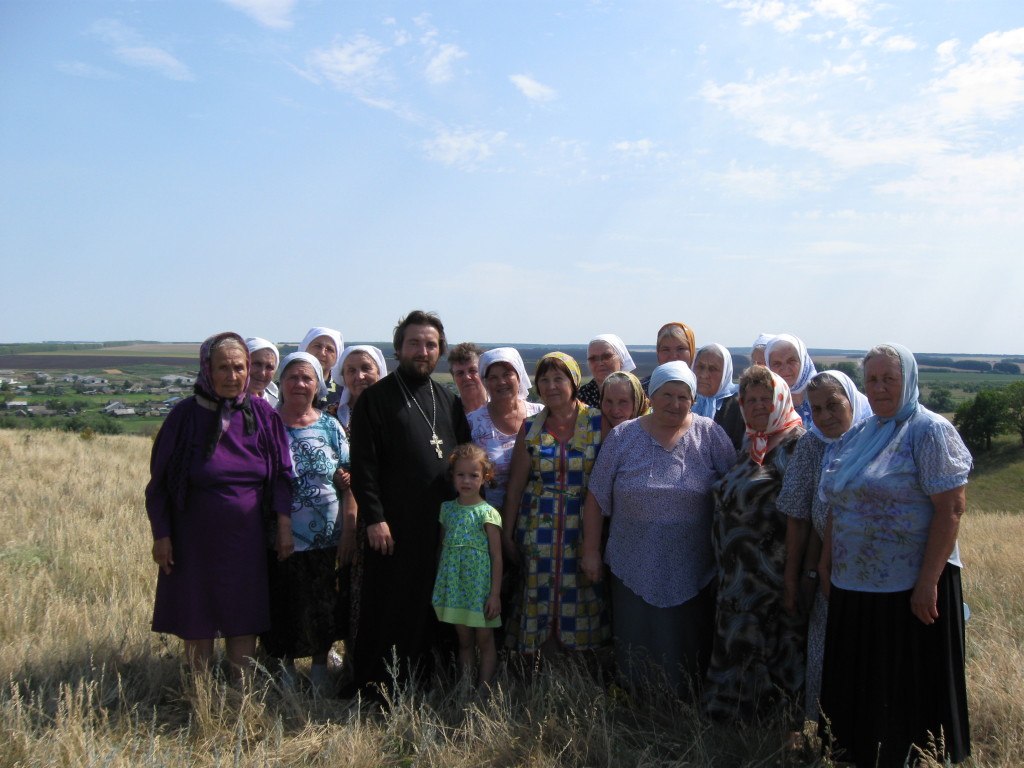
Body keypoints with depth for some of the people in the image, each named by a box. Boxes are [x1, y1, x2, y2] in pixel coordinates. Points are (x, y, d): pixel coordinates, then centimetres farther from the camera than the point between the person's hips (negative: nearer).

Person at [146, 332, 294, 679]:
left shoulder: (263, 414, -2)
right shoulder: (185, 416, -8)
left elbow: (281, 475, 2)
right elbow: (160, 481, -4)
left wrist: (284, 526, -3)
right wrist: (160, 535, -6)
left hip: (247, 539, 2)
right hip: (195, 537, -1)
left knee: (243, 622, 10)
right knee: (196, 621, 8)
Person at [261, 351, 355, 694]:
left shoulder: (330, 426, 4)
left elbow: (348, 482, 4)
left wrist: (349, 530, -3)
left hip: (327, 538, 1)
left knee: (324, 611, 8)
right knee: (283, 609, 6)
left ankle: (320, 666, 28)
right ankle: (285, 667, 26)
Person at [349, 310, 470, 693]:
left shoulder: (448, 400, 14)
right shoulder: (377, 397, -2)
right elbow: (363, 463, -8)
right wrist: (374, 518, -15)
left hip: (442, 526, 5)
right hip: (393, 527, -5)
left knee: (429, 610, 11)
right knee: (386, 610, 2)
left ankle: (421, 681, 24)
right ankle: (373, 688, 15)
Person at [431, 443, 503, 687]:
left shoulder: (487, 514, -8)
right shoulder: (447, 509, 5)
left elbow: (497, 557, -8)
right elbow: (440, 549, 12)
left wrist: (495, 595, -10)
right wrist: (436, 585, 10)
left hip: (480, 587, -4)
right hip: (454, 586, 4)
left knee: (485, 640, 4)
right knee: (464, 641, 12)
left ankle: (484, 688, 12)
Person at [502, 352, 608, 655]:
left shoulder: (597, 422, -1)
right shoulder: (531, 428, 5)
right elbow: (515, 486, 6)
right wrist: (507, 535, 4)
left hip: (585, 530, -1)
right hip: (539, 531, 2)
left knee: (583, 601, 2)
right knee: (542, 601, 3)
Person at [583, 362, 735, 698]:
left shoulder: (710, 435, -2)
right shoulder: (623, 437, 0)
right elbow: (596, 497, 2)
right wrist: (591, 550, 1)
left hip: (692, 571, 0)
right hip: (634, 568, 1)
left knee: (686, 646, 9)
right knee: (635, 645, 9)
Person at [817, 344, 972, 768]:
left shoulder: (930, 431, -10)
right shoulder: (858, 434, 11)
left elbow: (951, 507, -16)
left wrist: (928, 583, -19)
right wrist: (826, 565, 12)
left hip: (909, 588, -7)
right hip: (853, 587, 7)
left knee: (908, 688, 5)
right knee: (856, 684, 15)